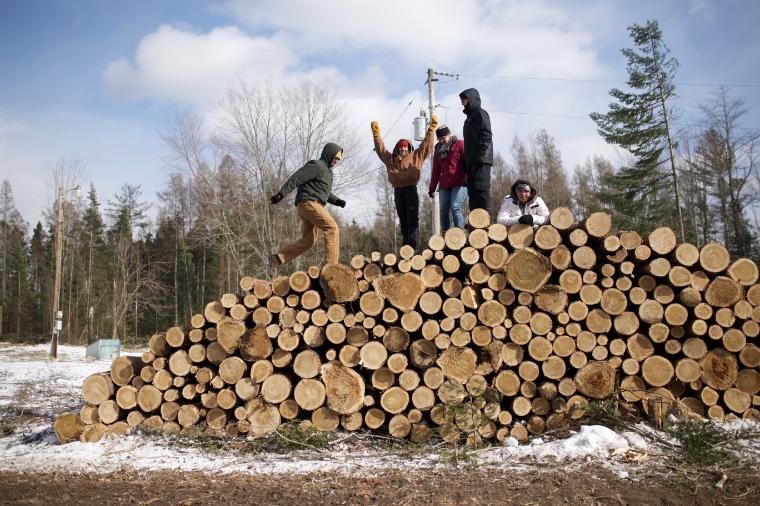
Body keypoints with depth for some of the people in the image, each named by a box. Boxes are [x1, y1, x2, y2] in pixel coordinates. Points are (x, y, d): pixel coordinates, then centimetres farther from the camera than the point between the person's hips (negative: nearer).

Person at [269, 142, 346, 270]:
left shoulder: (327, 170, 24)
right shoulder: (316, 166, -7)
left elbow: (325, 193, 30)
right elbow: (295, 178, -16)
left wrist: (337, 201, 13)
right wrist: (281, 194, -24)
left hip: (313, 205, 10)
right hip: (308, 203, -10)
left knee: (309, 240, 10)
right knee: (332, 229, -16)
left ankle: (277, 258, 11)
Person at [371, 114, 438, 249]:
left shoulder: (416, 156, 8)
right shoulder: (391, 159, 15)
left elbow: (427, 144, 6)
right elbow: (380, 148, 22)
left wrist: (431, 128, 3)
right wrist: (376, 133, 20)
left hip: (411, 189, -4)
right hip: (398, 191, 4)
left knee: (412, 219, -6)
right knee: (403, 220, 7)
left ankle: (413, 248, -10)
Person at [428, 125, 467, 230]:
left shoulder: (460, 144, 1)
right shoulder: (438, 149, 17)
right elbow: (436, 170, 20)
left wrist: (468, 179, -19)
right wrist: (432, 188, 18)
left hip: (459, 184, -5)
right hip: (444, 185, 6)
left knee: (455, 208, -18)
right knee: (443, 210, 0)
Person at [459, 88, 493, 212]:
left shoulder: (480, 113, 1)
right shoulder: (470, 117, 27)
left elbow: (486, 136, -12)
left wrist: (481, 156, -21)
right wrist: (466, 162, 17)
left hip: (481, 161, -9)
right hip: (471, 161, 9)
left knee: (481, 189, -15)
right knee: (473, 191, 4)